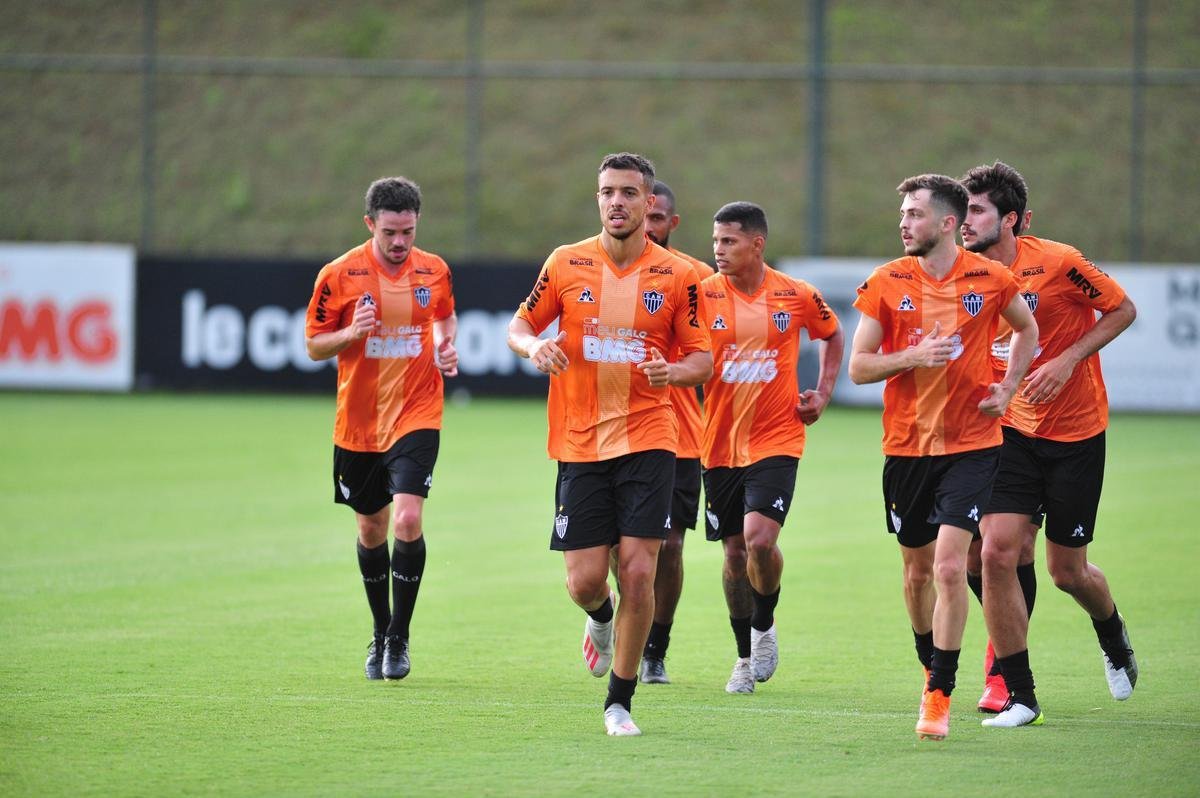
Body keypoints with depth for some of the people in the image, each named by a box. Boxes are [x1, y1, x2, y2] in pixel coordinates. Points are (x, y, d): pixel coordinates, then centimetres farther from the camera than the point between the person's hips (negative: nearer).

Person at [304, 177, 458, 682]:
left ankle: (399, 638, -5)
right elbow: (314, 346, 0)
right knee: (371, 529, 12)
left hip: (416, 415, -1)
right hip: (358, 422, 1)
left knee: (407, 520, -17)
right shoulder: (339, 275, -7)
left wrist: (447, 348, -1)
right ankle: (380, 633, 32)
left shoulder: (434, 271, -1)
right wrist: (351, 333, -20)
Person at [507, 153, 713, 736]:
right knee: (584, 581, -2)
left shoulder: (677, 276, 0)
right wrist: (534, 346, -12)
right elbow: (519, 326, 12)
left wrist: (676, 371, -18)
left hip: (647, 440, -1)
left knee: (638, 572, -10)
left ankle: (620, 700, 7)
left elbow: (701, 358, 5)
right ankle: (601, 619, 38)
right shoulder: (566, 264, 3)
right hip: (580, 442, 1)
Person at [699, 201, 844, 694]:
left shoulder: (797, 296, -3)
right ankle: (746, 656, 25)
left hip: (775, 440, -2)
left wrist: (823, 393, 7)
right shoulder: (703, 294, -4)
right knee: (734, 551, 8)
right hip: (720, 444, 2)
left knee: (760, 538, -19)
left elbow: (832, 336, 16)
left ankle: (764, 625, 10)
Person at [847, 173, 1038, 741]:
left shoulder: (989, 279, -3)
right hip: (906, 446, 2)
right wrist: (913, 357, -18)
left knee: (950, 566, -14)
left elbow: (1025, 328, 17)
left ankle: (939, 699, -8)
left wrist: (1008, 386, 4)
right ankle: (931, 669, 36)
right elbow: (858, 366, -1)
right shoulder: (886, 284, -2)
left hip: (971, 444, -2)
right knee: (917, 571, 12)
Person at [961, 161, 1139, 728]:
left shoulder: (1058, 262, -16)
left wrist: (1068, 360, -16)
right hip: (1011, 431, 4)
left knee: (1067, 571, 4)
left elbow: (1123, 309, -5)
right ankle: (1018, 694, -4)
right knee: (997, 552, -13)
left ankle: (1113, 638, 40)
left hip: (1075, 432, -4)